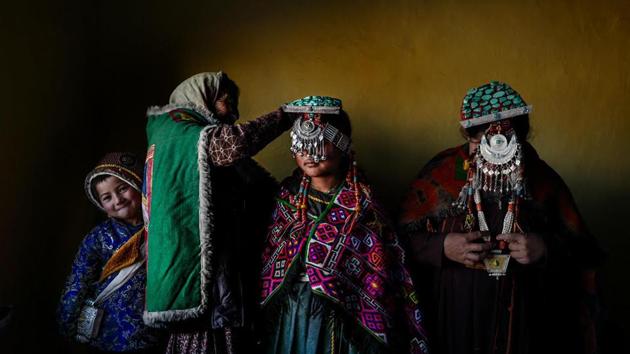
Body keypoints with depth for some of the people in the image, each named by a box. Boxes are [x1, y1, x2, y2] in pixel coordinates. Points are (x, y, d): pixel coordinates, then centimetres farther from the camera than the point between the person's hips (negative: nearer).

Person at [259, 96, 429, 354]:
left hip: (345, 323, -2)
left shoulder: (362, 204, -7)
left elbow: (388, 277, -8)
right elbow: (265, 262, 5)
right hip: (288, 319, 3)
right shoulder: (287, 195, 2)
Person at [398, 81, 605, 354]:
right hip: (451, 321, -1)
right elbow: (403, 239, -3)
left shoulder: (543, 180, -4)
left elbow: (583, 253, 1)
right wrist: (442, 247, -20)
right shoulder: (440, 173, -7)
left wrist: (547, 250, -19)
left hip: (524, 326, 1)